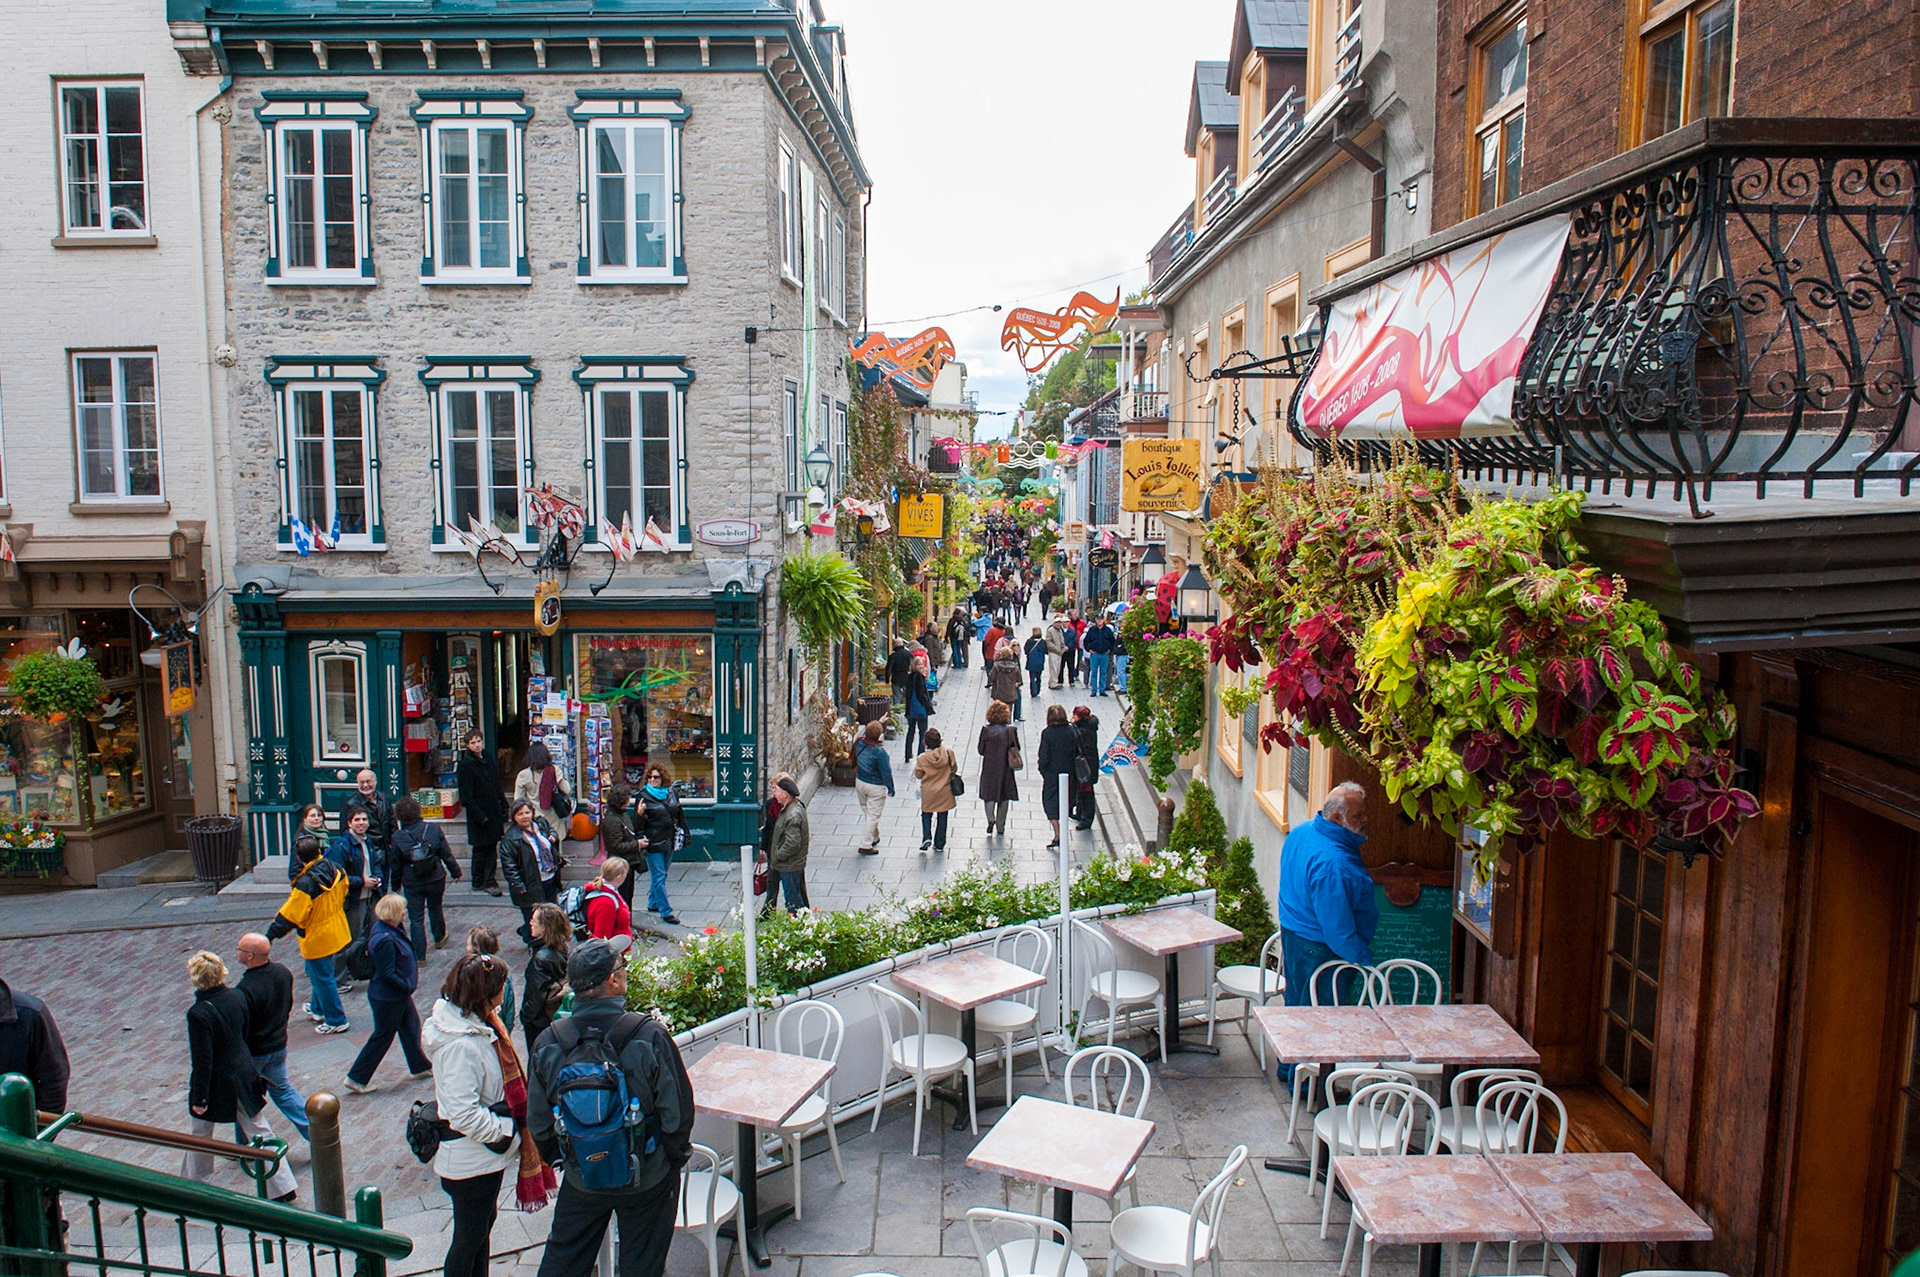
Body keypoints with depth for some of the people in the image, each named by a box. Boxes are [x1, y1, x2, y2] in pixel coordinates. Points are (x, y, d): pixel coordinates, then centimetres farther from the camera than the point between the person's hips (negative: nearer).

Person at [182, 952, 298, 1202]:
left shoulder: (198, 1014, -26)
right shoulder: (237, 996, -7)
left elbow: (202, 1060, -21)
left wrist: (199, 1098, -11)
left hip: (216, 1084, -5)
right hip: (244, 1075, 6)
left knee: (201, 1134, 20)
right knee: (259, 1130, 13)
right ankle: (283, 1186, 14)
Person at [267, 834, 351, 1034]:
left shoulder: (306, 884, -30)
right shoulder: (336, 870, -9)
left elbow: (290, 916, -23)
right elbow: (343, 893, 10)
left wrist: (270, 935, -10)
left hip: (317, 939, -8)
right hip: (336, 932, 8)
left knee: (323, 978, 7)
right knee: (317, 972, 27)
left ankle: (336, 1021, 16)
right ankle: (318, 1009, 45)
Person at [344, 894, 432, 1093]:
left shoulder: (391, 930, -1)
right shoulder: (385, 940, -31)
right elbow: (388, 974, -28)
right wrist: (408, 986, -17)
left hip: (398, 994, 10)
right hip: (387, 999, -10)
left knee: (411, 1025, 21)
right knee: (383, 1037, 5)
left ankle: (420, 1066, 37)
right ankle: (356, 1078, 19)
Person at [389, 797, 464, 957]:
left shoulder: (398, 837, -13)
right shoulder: (434, 830, -11)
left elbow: (395, 864, -4)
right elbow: (446, 854, -3)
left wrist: (395, 884, 10)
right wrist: (455, 871, 10)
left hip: (412, 884, -2)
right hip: (436, 880, 2)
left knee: (416, 919, 6)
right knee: (435, 908, 26)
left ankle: (419, 955, 9)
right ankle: (439, 938, 45)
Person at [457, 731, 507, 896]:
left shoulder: (487, 760, 10)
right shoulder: (466, 765, -12)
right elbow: (466, 797, -14)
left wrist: (503, 807, 12)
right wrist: (480, 816, -17)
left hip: (493, 812, 6)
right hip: (479, 813, -6)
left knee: (492, 847, 7)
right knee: (481, 849, 2)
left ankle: (489, 881, 12)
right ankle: (478, 882, 14)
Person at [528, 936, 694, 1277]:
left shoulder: (548, 1043, -15)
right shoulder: (650, 1036, -25)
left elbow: (539, 1124, -3)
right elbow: (677, 1112, -18)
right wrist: (676, 1156, 3)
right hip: (647, 1179, -2)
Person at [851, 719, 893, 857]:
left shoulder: (860, 743, -10)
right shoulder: (879, 752, -28)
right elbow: (886, 773, -21)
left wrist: (881, 722, 24)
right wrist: (890, 788, -5)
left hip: (860, 782, 7)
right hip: (875, 787, -7)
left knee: (867, 812, 22)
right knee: (873, 815, 4)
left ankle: (874, 838, 40)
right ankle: (866, 845, 6)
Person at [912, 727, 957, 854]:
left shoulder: (922, 758, -19)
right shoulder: (948, 753, -17)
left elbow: (918, 775, -7)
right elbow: (954, 768, -1)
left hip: (928, 793, -1)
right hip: (944, 792, 1)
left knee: (926, 815, 21)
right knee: (942, 817, 14)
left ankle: (926, 838, 4)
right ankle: (939, 844, 21)